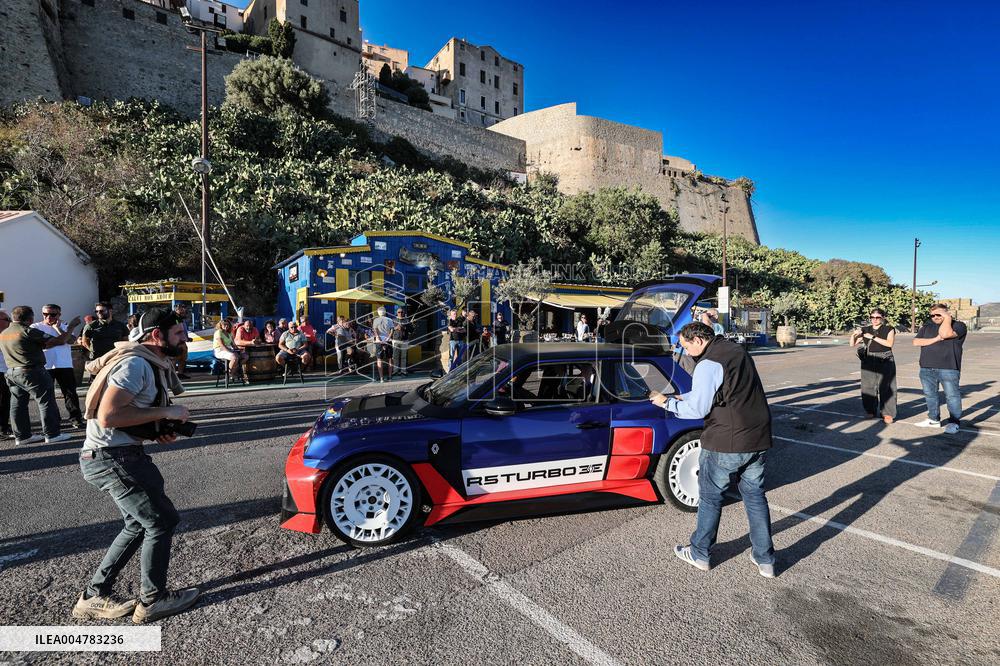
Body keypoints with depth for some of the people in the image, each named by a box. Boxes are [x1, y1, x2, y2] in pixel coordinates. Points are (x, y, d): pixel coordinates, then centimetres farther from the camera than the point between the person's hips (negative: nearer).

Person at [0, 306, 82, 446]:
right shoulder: (29, 331, -16)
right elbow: (60, 341, -19)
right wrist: (71, 327, -8)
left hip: (12, 373, 8)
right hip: (32, 372, -8)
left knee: (18, 405, 12)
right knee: (46, 402, 0)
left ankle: (22, 436, 17)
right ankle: (52, 434, 3)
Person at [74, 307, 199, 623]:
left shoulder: (151, 364, 13)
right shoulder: (135, 363, -19)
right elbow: (107, 416, -26)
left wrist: (160, 433, 5)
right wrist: (165, 412, -21)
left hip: (120, 455, 10)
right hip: (111, 457, -10)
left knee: (140, 524, 18)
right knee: (161, 521, -2)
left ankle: (94, 597, 27)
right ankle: (152, 601, 13)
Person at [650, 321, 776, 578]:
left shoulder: (709, 364, -17)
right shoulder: (738, 350, 11)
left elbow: (698, 409, -17)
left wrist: (667, 402, -3)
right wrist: (685, 397, 17)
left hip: (726, 444, -8)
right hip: (758, 440, 8)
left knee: (711, 498, 9)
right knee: (755, 497, 18)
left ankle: (700, 554, 24)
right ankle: (765, 560, 26)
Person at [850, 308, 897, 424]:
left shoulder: (889, 329, 3)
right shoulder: (865, 330, 13)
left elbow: (889, 343, -14)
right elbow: (853, 344, 11)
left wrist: (873, 337, -16)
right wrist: (854, 335, -7)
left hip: (885, 363, -3)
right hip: (869, 363, 3)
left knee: (885, 387, -7)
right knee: (868, 387, 2)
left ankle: (887, 414, 0)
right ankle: (871, 412, 14)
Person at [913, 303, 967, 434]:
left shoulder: (958, 325, 1)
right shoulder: (927, 326, 15)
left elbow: (945, 334, -20)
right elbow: (916, 342, 3)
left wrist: (947, 318, -8)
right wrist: (935, 339, -9)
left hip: (948, 368, -5)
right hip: (927, 369, 5)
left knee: (952, 395, -2)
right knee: (930, 395, 12)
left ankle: (954, 422, 7)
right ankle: (934, 419, 23)